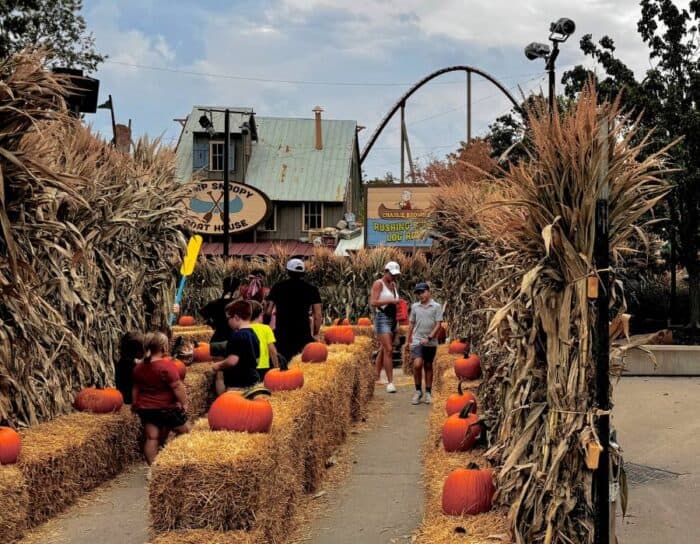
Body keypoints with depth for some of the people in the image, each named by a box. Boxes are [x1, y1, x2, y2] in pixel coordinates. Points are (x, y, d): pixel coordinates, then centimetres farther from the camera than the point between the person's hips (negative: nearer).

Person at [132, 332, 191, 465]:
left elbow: (136, 389, 13)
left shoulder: (139, 367, 3)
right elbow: (177, 387, -20)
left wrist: (136, 404, 24)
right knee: (185, 430, 12)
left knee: (152, 438, 7)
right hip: (166, 408, -6)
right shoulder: (167, 365, -20)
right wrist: (184, 403, -10)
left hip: (145, 408, 6)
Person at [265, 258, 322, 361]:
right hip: (303, 333, -1)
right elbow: (317, 314, -3)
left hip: (282, 332, 1)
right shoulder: (311, 289, 3)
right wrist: (316, 333, 6)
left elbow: (268, 311, 2)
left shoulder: (278, 287, 5)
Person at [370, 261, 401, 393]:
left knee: (383, 350, 12)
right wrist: (390, 301, -22)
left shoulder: (394, 285, 15)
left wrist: (398, 303, 6)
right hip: (382, 318, -8)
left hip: (393, 319, 8)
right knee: (388, 350, -15)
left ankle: (376, 377, 21)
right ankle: (390, 382, -17)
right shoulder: (378, 284, -6)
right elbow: (373, 303, -16)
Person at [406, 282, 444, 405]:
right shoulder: (415, 306, 6)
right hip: (417, 340, 1)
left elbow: (438, 325, -6)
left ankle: (428, 393, 18)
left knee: (428, 366, 8)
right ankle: (418, 391, 0)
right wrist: (407, 340, 15)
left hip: (431, 342, -1)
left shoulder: (436, 307, -2)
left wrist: (429, 338, -15)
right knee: (417, 364, -14)